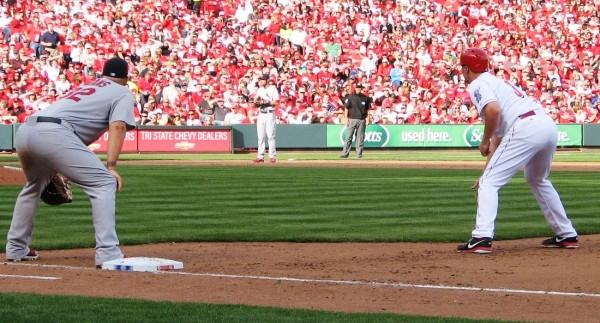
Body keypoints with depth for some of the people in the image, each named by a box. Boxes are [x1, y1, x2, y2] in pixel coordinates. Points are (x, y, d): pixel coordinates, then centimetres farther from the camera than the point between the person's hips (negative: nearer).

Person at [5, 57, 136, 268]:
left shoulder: (85, 87, 37)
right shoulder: (123, 93, 17)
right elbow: (117, 126, -1)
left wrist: (54, 169, 39)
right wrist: (111, 167, -11)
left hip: (24, 130, 8)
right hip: (52, 133, -8)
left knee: (34, 186, 33)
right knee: (104, 183, -5)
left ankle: (16, 248, 37)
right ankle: (108, 254, -17)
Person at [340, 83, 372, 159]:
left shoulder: (365, 98, 9)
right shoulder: (350, 97, 3)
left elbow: (367, 109, 12)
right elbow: (346, 108, 2)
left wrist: (367, 119, 2)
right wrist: (346, 119, -6)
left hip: (362, 120, 2)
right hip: (352, 119, -2)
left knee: (360, 138, 2)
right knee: (348, 137, -5)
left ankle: (359, 154, 6)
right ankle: (345, 154, -7)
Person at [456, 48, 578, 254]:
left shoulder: (477, 85, 7)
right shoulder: (497, 82, 34)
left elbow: (493, 110, -16)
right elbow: (498, 137, 34)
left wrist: (485, 141, -3)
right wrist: (489, 163, 34)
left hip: (525, 128, -9)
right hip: (549, 126, 9)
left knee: (489, 183, -3)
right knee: (538, 180, 32)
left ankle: (482, 238, -18)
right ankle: (567, 235, 34)